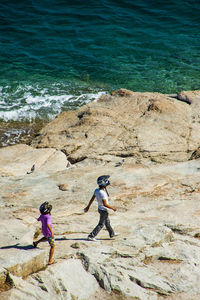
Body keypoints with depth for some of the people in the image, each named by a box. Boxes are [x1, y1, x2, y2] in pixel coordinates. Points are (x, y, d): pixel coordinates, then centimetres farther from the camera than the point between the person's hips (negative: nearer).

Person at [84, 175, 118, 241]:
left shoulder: (96, 190, -9)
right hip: (104, 210, -8)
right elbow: (105, 204, -32)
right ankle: (91, 236, 11)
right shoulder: (103, 193, -33)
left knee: (107, 222, 25)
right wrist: (113, 208, -20)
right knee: (101, 224, 7)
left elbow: (92, 199, 3)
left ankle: (112, 233, 42)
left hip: (100, 208, 8)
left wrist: (88, 206, 14)